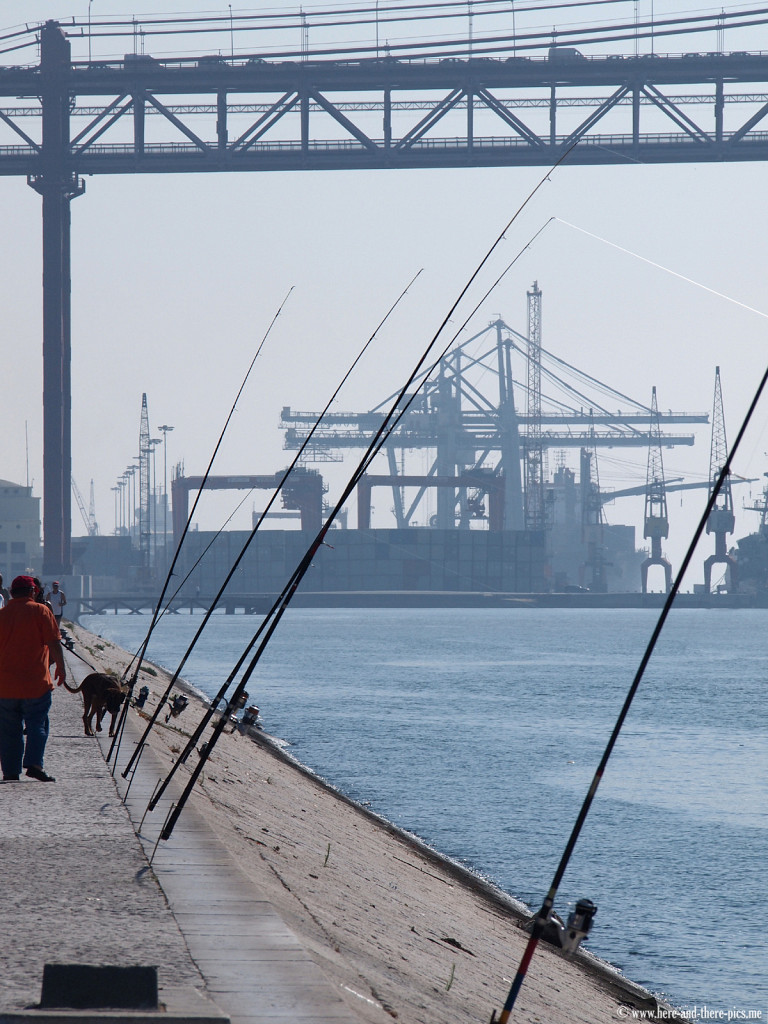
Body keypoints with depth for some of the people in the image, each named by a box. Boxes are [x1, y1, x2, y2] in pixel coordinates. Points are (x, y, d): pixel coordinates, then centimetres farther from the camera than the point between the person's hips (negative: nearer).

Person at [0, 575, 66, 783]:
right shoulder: (40, 611, -4)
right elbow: (53, 643, -9)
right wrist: (60, 666, 3)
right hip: (36, 682, -3)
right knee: (37, 724, 1)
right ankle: (34, 763, -15)